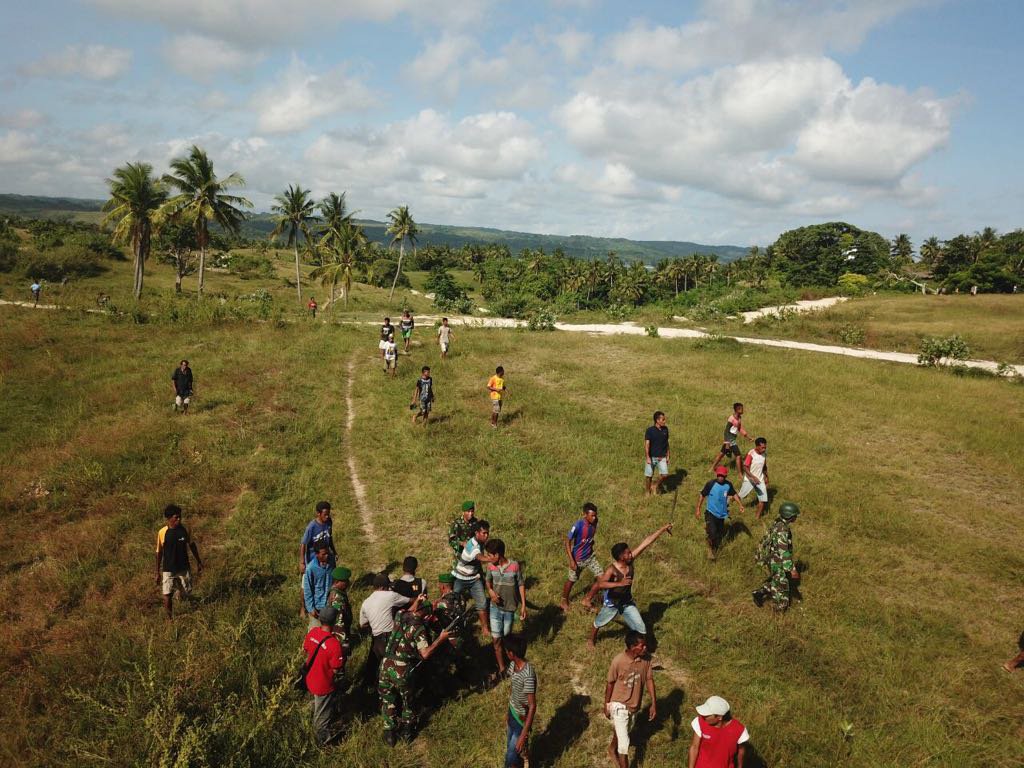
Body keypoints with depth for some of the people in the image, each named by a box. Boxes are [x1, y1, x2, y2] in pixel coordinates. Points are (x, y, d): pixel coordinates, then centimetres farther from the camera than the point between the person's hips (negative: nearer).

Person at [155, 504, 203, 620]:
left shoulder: (184, 529, -10)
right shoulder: (162, 533, -14)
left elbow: (192, 545, 6)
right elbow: (159, 552, -4)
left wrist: (198, 561, 11)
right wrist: (157, 572, 1)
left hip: (184, 568, 2)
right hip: (168, 570, -2)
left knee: (186, 594, 15)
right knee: (167, 597, -5)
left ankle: (180, 593, 52)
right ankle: (169, 618, 21)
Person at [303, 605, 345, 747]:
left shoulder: (312, 631, -16)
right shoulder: (334, 644, -36)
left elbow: (305, 649, 3)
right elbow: (337, 670, -25)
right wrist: (343, 656, -9)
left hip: (310, 678, 6)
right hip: (324, 686, -6)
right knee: (322, 714, 19)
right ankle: (323, 739, 39)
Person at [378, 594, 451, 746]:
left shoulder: (401, 616, 3)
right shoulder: (419, 628, -14)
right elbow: (425, 654, -20)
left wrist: (416, 602, 31)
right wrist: (441, 639, -14)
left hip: (386, 666, 4)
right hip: (402, 671, -4)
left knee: (388, 701, 20)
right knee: (406, 700, 22)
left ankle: (390, 734, 25)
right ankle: (407, 731, 33)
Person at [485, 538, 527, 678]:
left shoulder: (514, 566, -20)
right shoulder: (490, 566, -11)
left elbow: (521, 585, -9)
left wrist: (523, 605, -9)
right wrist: (490, 591, -14)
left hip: (510, 608, -2)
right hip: (495, 608, 2)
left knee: (506, 636, 16)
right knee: (497, 639, 3)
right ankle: (501, 668, 17)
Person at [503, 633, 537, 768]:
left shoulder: (528, 675, -35)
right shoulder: (512, 665, -8)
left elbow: (532, 706, -29)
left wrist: (524, 734, -27)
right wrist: (508, 712, 19)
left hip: (522, 719, -7)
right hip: (512, 713, 7)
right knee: (511, 748, 24)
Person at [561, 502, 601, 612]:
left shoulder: (594, 522, -12)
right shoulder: (578, 525, -29)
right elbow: (567, 541, -22)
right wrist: (571, 560, -23)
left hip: (590, 556, 5)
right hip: (578, 559, -5)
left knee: (602, 577, -3)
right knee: (572, 580, 14)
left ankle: (587, 599, 16)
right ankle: (564, 601, 41)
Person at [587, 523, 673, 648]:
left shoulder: (630, 561, -19)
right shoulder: (611, 570, -33)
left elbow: (646, 543, -19)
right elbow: (599, 584, -48)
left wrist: (662, 529, -18)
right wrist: (619, 583, -55)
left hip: (627, 603, 4)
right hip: (611, 604, -4)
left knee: (641, 629, 0)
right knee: (598, 623, 22)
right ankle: (592, 640, 51)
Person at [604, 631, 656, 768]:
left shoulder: (646, 659, -17)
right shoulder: (618, 661, -28)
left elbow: (649, 680, -3)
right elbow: (610, 683, -14)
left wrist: (654, 703, -5)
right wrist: (606, 705, -3)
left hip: (634, 705, 5)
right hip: (619, 705, -5)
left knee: (621, 733, 28)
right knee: (624, 742, -5)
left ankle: (612, 749, 57)